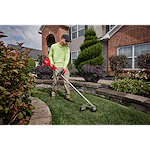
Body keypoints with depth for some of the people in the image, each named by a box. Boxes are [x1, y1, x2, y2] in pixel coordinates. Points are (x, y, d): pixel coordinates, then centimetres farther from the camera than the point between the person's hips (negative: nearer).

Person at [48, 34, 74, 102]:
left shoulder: (67, 48, 5)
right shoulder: (53, 46, 4)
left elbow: (67, 58, -4)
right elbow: (50, 55, 13)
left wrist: (64, 67, -18)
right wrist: (51, 63, -4)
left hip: (64, 67, 2)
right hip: (56, 67, -1)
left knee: (66, 81, -4)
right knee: (55, 81, 0)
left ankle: (68, 96, 6)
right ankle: (53, 94, 22)